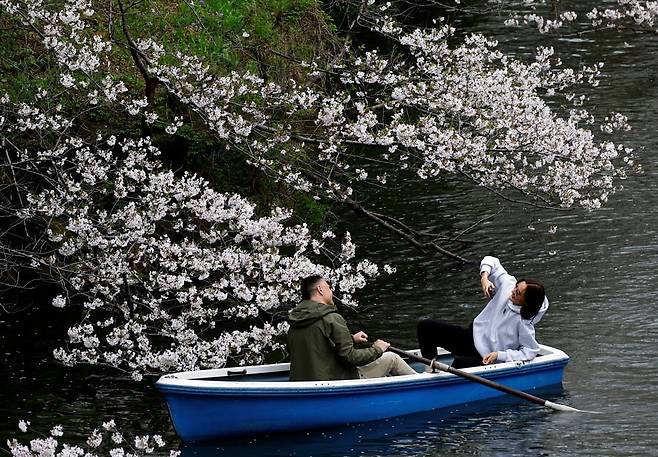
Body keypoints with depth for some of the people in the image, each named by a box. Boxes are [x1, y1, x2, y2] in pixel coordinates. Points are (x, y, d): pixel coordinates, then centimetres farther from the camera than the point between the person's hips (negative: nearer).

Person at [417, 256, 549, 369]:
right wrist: (484, 277, -16)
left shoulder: (524, 324, -24)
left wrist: (499, 355, -24)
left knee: (458, 363, -40)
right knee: (425, 327, -1)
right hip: (473, 335, 8)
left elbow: (530, 352, -20)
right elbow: (491, 261, 4)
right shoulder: (508, 285, -9)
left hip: (485, 358, -8)